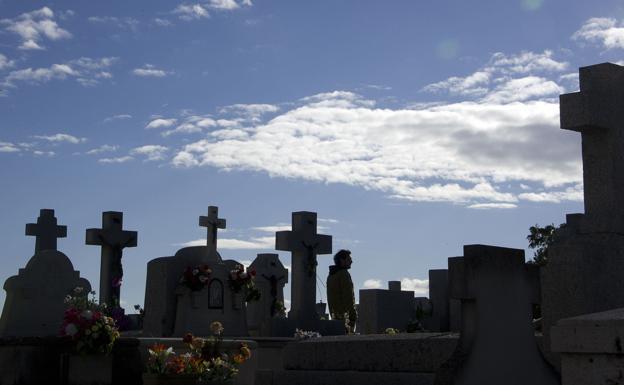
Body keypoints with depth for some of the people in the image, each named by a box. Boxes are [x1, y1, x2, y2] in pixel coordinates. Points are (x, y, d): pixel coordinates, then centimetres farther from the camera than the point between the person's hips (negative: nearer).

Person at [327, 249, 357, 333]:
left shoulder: (330, 275, 19)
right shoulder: (344, 273, -10)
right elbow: (348, 296, -16)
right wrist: (353, 315, -16)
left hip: (334, 314, 9)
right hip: (344, 313, -9)